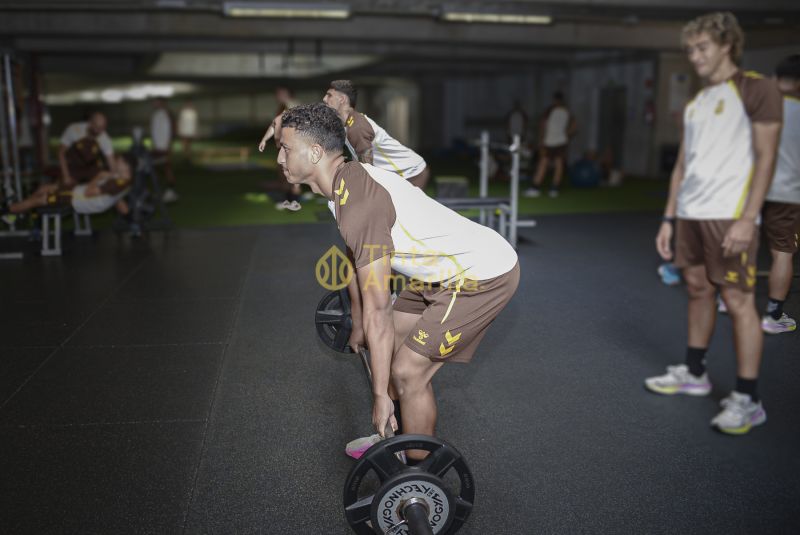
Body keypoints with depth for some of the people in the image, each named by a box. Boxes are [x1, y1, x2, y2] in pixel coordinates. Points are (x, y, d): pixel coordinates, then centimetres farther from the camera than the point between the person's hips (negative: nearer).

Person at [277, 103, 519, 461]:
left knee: (407, 372, -8)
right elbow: (357, 265, 20)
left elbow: (377, 309, -26)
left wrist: (380, 395, -20)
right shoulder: (349, 183, 5)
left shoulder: (359, 204, -27)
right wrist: (358, 329, 32)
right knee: (389, 343, 16)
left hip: (484, 274, -10)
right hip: (454, 267, 10)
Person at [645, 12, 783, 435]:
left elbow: (766, 158, -10)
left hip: (729, 216, -7)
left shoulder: (756, 89, -4)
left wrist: (747, 219, -18)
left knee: (737, 301, -5)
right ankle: (694, 374, 27)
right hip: (691, 215, 7)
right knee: (698, 292, 14)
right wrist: (669, 218, 13)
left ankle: (747, 400, 3)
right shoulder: (695, 103, 17)